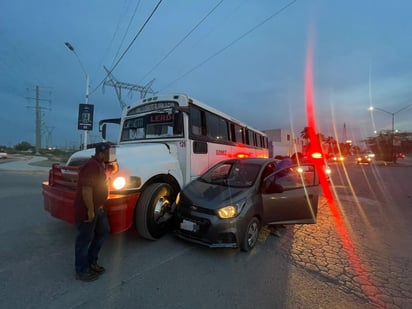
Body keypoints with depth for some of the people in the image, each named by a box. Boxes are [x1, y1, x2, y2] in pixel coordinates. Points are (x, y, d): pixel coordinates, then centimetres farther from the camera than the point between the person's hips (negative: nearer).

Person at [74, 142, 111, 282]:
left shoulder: (99, 165, 10)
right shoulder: (92, 166, -24)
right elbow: (86, 190, -28)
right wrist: (90, 210, -23)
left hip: (98, 208, 10)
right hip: (87, 210, -10)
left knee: (103, 232, 19)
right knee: (85, 239, 6)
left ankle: (91, 261, 36)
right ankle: (82, 271, 26)